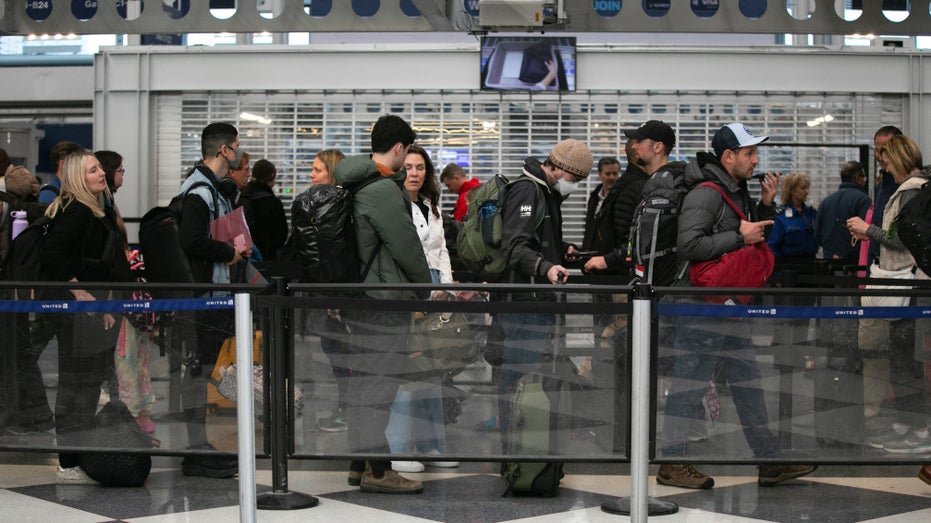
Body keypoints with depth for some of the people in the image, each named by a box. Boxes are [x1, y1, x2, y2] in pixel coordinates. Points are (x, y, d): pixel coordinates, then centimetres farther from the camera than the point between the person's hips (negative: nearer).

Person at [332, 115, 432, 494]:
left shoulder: (355, 186, 14)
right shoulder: (383, 189, -16)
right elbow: (406, 245, -12)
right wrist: (426, 285, 4)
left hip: (359, 294, 10)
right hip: (384, 299, -10)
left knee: (364, 380, 13)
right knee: (380, 381, -7)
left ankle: (360, 462, 20)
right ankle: (376, 469, -4)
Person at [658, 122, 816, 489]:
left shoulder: (737, 192, 16)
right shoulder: (705, 194, -15)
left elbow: (754, 237, 24)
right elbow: (688, 245, -25)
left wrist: (766, 206, 8)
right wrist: (739, 237, -21)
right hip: (702, 307, -10)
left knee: (748, 383, 12)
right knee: (688, 383, -3)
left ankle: (770, 461, 19)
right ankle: (672, 464, 4)